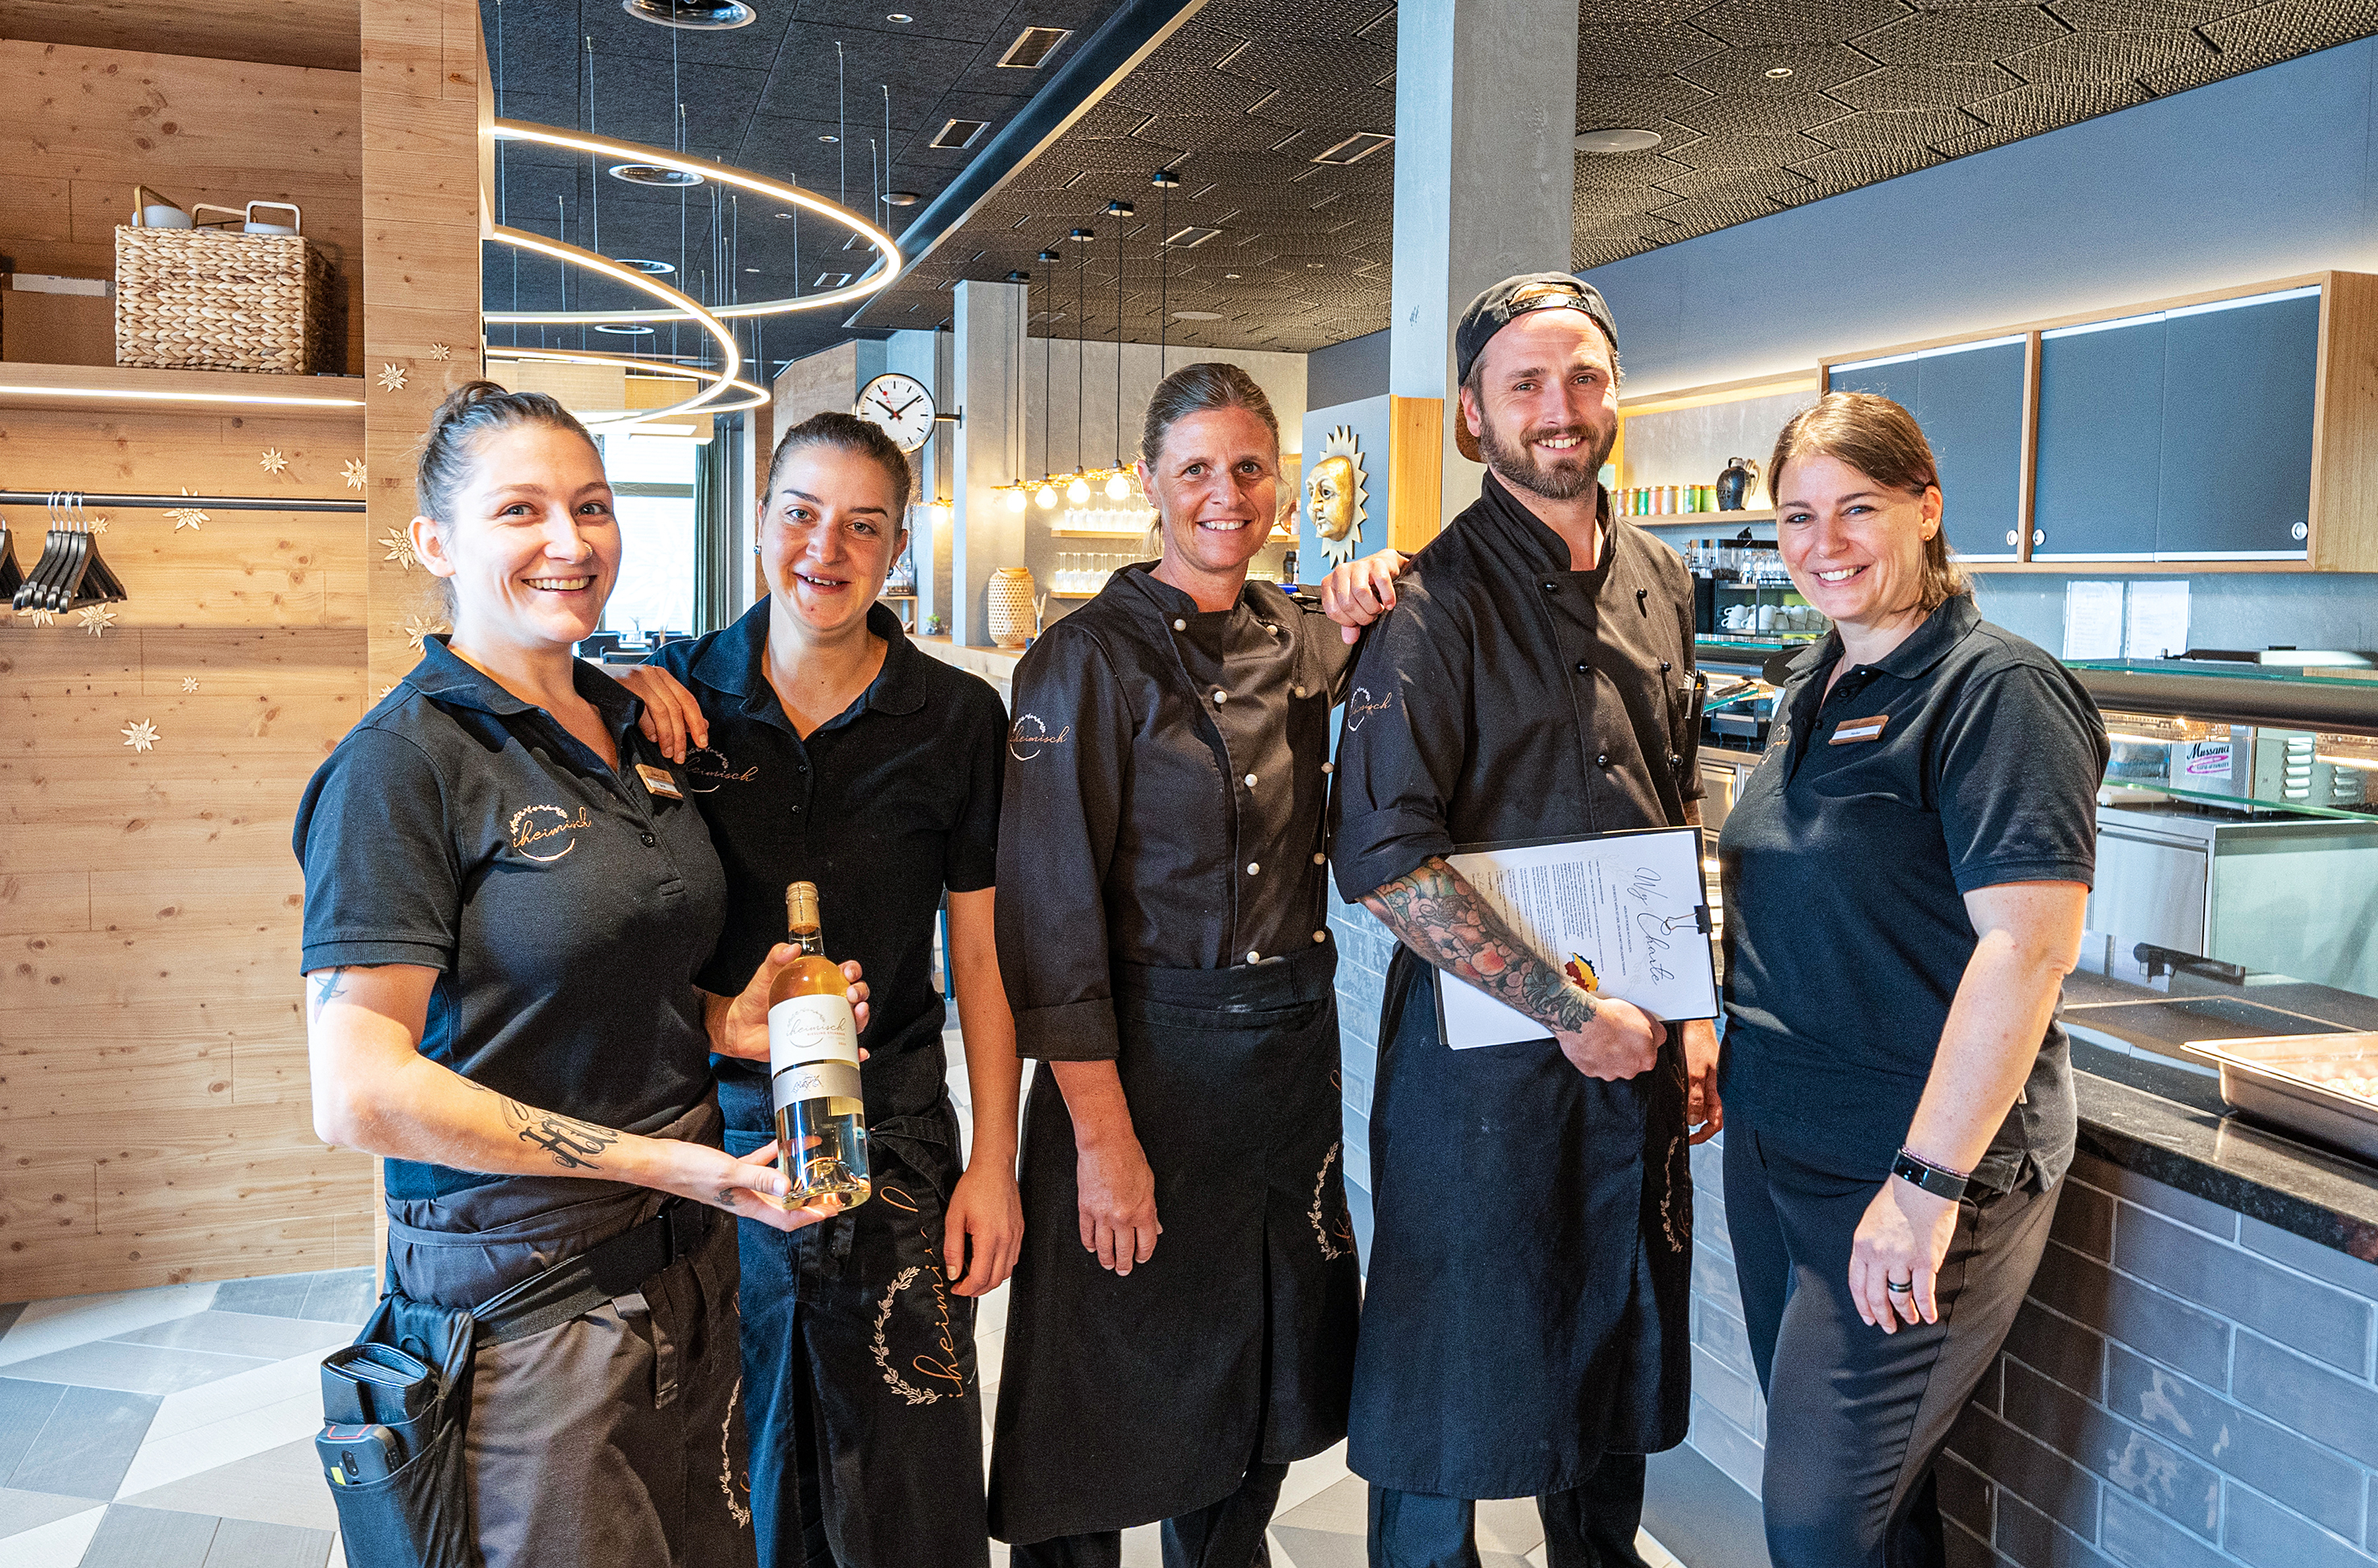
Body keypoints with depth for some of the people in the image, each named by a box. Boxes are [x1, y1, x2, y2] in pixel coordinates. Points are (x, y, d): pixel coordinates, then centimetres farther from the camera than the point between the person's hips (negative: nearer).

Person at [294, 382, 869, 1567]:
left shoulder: (634, 726, 7)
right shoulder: (402, 761, -15)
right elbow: (359, 1092, -20)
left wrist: (719, 1022, 0)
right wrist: (667, 1163, -20)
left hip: (688, 1260, 7)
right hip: (524, 1289, -7)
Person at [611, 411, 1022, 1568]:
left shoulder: (958, 718, -4)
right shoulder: (676, 694, -2)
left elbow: (982, 959, -1)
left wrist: (993, 1165, -2)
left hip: (889, 1125, -1)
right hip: (708, 1116, 1)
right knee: (732, 1474, 17)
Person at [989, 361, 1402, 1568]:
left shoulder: (1303, 642, 5)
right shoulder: (1090, 660, -11)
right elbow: (1052, 916, -14)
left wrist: (1378, 592, 2)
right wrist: (1100, 1133, -18)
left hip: (1294, 1048, 6)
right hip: (1150, 1057, -6)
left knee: (1266, 1366, 20)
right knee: (1117, 1379, 8)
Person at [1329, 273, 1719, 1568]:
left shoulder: (1659, 585, 8)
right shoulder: (1437, 601, -13)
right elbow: (1382, 855, -21)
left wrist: (1693, 1013, 10)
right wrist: (1571, 1010, -19)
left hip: (1634, 1048, 6)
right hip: (1481, 1053, -6)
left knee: (1620, 1355, 20)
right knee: (1451, 1384, 8)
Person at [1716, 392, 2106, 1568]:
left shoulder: (1996, 690, -15)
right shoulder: (1814, 688, 11)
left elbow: (2028, 948, -23)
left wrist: (1927, 1184, -26)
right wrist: (1718, 1028, 16)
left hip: (1921, 1162, -8)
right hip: (1774, 1139, 8)